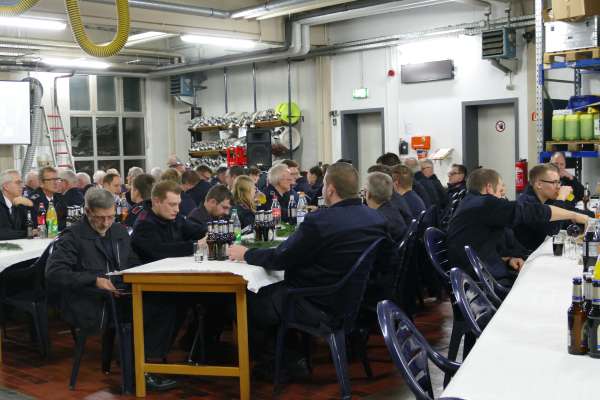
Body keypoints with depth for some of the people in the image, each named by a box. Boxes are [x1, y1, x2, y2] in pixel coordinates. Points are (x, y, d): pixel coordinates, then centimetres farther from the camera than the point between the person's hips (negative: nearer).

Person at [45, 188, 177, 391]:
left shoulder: (120, 231, 18)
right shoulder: (72, 236, -2)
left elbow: (133, 263, 27)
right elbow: (54, 273, -13)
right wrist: (94, 281, -21)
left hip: (120, 297, 6)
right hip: (90, 308, -6)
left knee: (165, 306, -18)